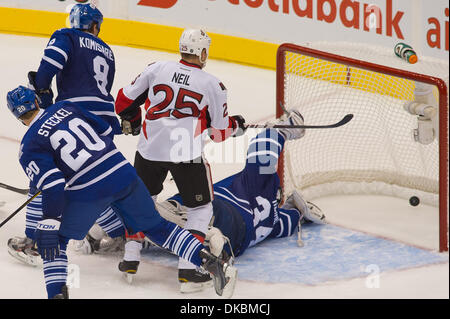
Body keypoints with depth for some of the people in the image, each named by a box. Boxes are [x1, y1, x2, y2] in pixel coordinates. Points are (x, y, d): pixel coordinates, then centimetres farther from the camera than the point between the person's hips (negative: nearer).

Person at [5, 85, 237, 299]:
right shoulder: (64, 108, 14)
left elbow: (53, 186, -14)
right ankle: (211, 262, 9)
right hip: (123, 174, 5)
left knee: (53, 239, 14)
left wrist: (48, 224, -12)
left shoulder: (29, 147, -2)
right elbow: (106, 131, 22)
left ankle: (57, 292, -1)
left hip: (88, 192, -5)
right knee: (156, 227, 18)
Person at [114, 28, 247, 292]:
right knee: (201, 209, 12)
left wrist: (131, 122, 33)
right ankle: (187, 268, 2)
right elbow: (219, 131, 6)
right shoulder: (213, 85, 1)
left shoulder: (157, 69, 6)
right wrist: (236, 125, 29)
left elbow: (125, 99, 12)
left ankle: (130, 260, 25)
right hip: (187, 156, -3)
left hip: (150, 149, 3)